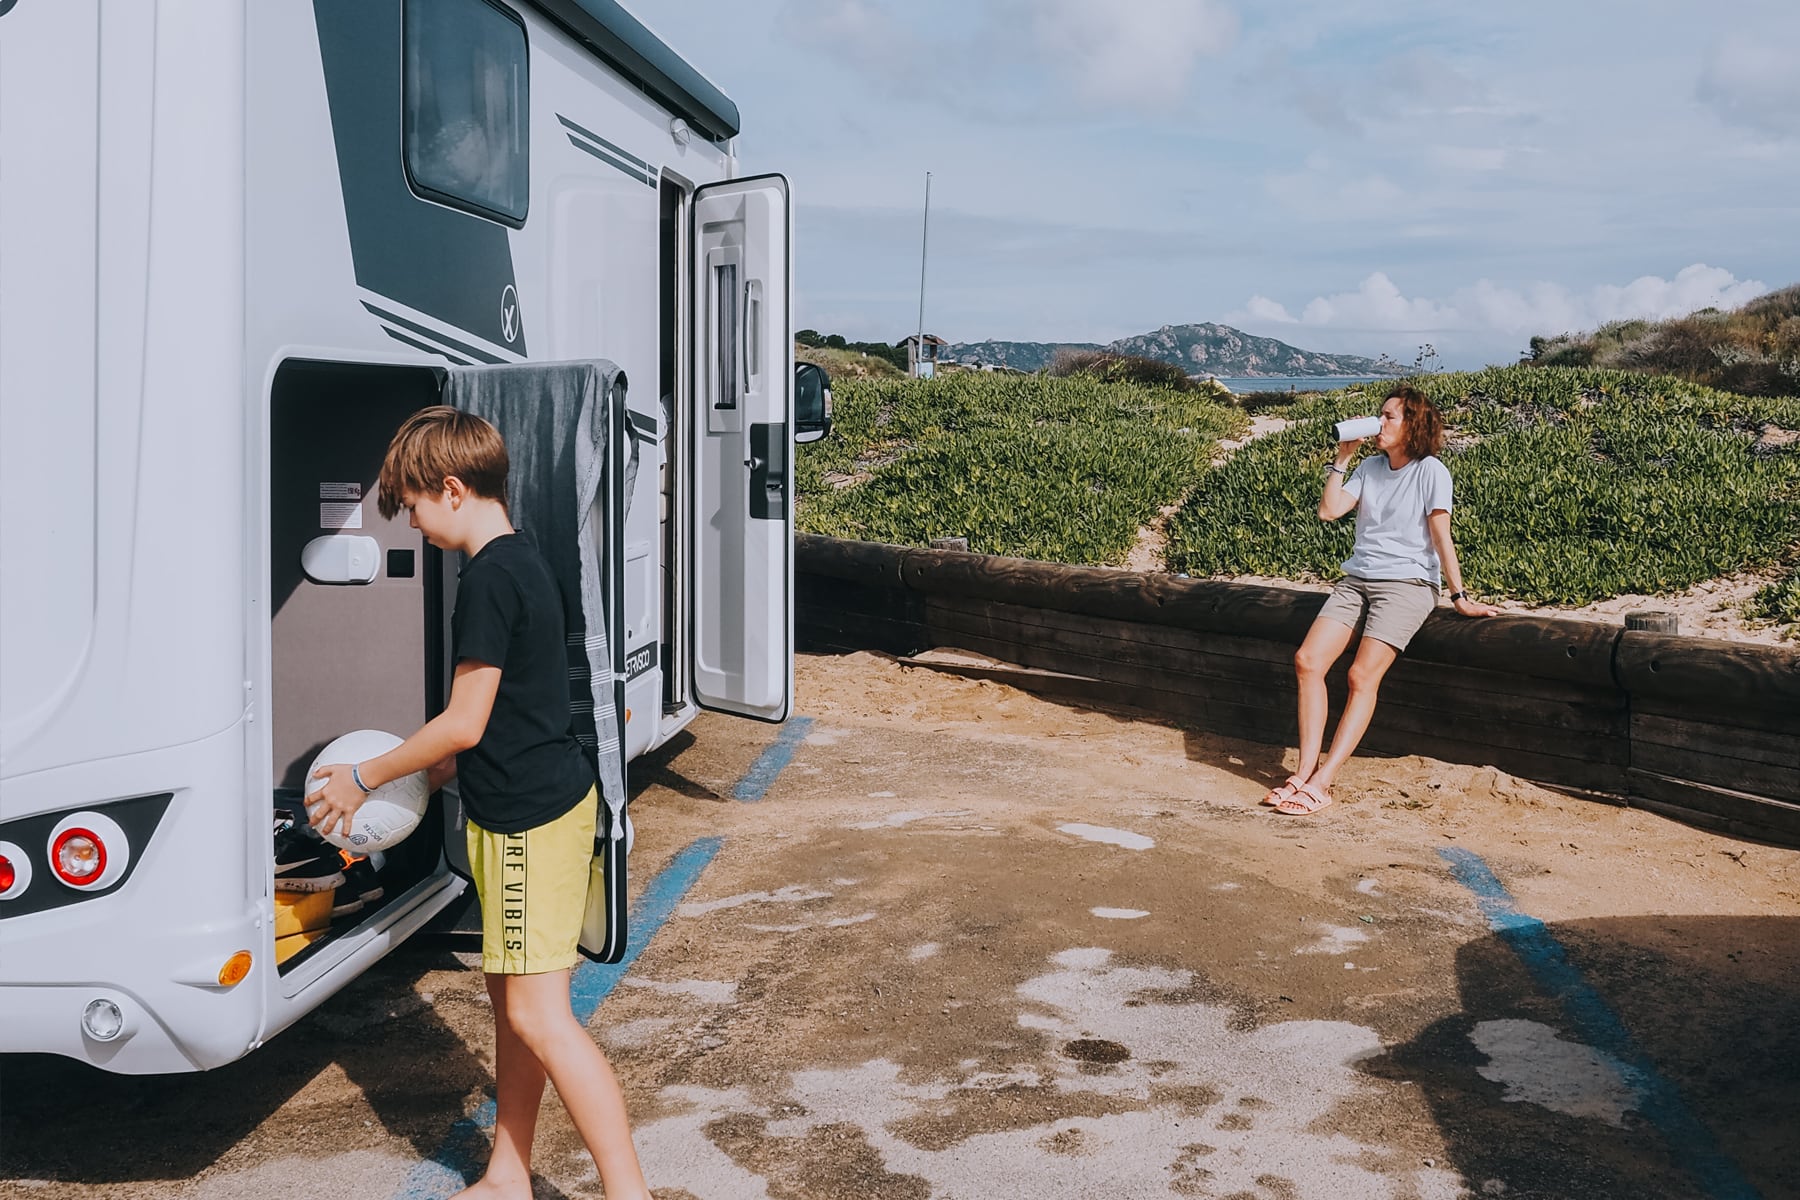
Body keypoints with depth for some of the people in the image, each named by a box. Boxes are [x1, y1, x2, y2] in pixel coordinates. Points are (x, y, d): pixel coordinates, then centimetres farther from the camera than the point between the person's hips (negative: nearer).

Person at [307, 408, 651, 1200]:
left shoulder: (490, 577, -19)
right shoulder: (522, 562, 12)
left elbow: (464, 723, -18)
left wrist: (364, 777, -6)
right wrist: (434, 768, 23)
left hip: (531, 820, -10)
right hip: (530, 808, 10)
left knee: (538, 1012, -6)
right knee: (509, 993, 16)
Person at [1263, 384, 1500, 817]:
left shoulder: (1430, 471, -4)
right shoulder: (1369, 468, 14)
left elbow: (1441, 538, -7)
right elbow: (1328, 510, 3)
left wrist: (1460, 597, -9)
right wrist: (1342, 458, 2)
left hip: (1407, 583, -6)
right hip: (1357, 580, 6)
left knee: (1362, 677, -21)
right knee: (1307, 660, -14)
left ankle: (1321, 782, -23)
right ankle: (1305, 769, -13)